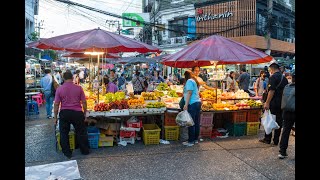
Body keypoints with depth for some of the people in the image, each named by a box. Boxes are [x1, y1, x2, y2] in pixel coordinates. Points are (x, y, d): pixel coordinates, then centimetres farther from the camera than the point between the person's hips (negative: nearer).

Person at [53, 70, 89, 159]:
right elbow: (84, 102, -2)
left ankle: (67, 153, 21)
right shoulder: (79, 88, -4)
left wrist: (55, 117, 8)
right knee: (81, 132, 14)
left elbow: (56, 104, -1)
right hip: (77, 113, 0)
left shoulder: (59, 89, -3)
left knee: (64, 133, 15)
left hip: (64, 113, 0)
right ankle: (85, 151, 23)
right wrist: (84, 114, 10)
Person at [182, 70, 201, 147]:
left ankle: (191, 141, -2)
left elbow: (189, 93, -16)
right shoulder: (195, 81, 20)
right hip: (198, 102, 10)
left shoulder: (189, 81, -6)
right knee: (196, 122, 12)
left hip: (192, 103, -10)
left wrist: (186, 104, -19)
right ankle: (196, 139, 19)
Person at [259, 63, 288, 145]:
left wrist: (267, 102, -19)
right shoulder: (284, 78, 11)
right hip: (282, 103, 7)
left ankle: (267, 139, 12)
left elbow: (271, 91, -20)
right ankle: (276, 141, 15)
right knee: (279, 121, 9)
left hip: (273, 103, -7)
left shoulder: (273, 77, -12)